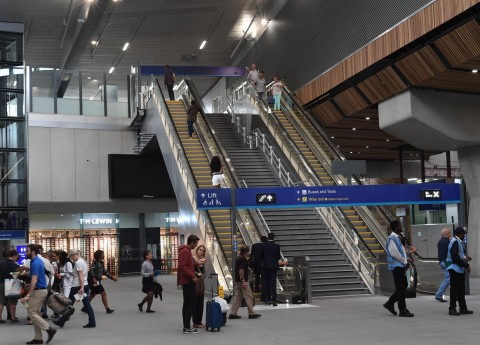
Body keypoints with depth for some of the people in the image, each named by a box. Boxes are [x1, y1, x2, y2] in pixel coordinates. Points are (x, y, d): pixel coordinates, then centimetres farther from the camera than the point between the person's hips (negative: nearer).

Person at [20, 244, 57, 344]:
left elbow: (34, 281, -25)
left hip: (38, 291, -10)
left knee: (31, 313, -7)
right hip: (42, 290, 10)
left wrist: (27, 295, -29)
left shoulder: (35, 263, -19)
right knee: (35, 313, 11)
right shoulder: (38, 261, 12)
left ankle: (49, 329, -8)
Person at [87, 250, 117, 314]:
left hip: (97, 281, 9)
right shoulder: (95, 262, -13)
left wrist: (112, 277, 19)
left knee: (92, 295, 15)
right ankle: (107, 309, -5)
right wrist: (93, 278, -38)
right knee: (103, 293, -8)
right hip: (95, 281, -9)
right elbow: (91, 270, -26)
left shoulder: (101, 263, 13)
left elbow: (105, 271, 20)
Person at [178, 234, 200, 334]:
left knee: (187, 304, 11)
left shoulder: (187, 251, 16)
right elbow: (182, 266, -23)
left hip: (186, 281, 11)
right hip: (188, 281, -11)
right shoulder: (185, 251, -15)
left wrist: (196, 274, 16)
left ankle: (186, 327, 14)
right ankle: (187, 327, -8)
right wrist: (192, 276, -21)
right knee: (191, 304, -9)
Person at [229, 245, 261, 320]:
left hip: (237, 280, 10)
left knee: (237, 297, 9)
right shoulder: (243, 259, -15)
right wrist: (243, 281, -22)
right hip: (243, 280, -10)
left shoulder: (239, 258, 14)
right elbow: (241, 270, -22)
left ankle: (233, 314, 7)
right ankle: (251, 313, 2)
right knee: (248, 297, -2)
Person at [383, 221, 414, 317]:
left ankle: (390, 303, 23)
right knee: (400, 288, -4)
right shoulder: (392, 238, -15)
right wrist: (404, 260, -11)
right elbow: (394, 253, -21)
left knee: (403, 286, 14)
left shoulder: (396, 238, 15)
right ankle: (402, 310, 2)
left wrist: (405, 260, 6)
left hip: (401, 265, 10)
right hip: (397, 265, -10)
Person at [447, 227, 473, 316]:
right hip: (455, 269, -10)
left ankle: (463, 308, 20)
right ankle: (452, 309, 3)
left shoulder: (459, 242, 13)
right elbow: (455, 258, -23)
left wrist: (464, 257, 14)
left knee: (461, 290, 13)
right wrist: (465, 265, -20)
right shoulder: (455, 242, -18)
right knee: (454, 289, -4)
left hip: (460, 269, 10)